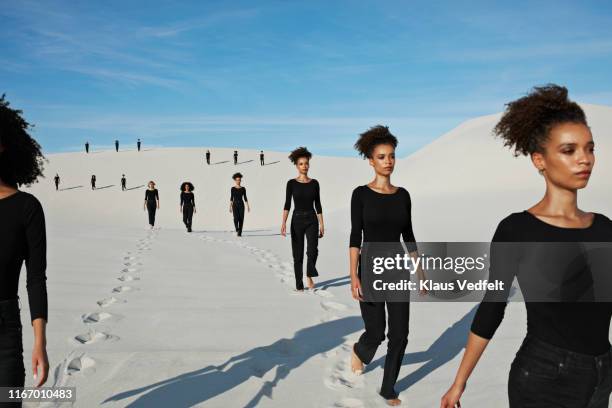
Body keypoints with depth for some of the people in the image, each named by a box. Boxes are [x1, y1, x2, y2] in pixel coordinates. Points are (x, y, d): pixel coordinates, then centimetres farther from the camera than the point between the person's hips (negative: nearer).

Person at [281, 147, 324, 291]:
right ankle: (299, 285, 17)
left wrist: (321, 225, 2)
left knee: (313, 250, -17)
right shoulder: (291, 183, -2)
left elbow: (318, 205, 6)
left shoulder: (314, 183, 4)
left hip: (312, 220, 1)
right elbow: (287, 204, -8)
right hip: (297, 220, -1)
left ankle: (309, 276, 10)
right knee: (297, 254, 4)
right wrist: (284, 223, -20)